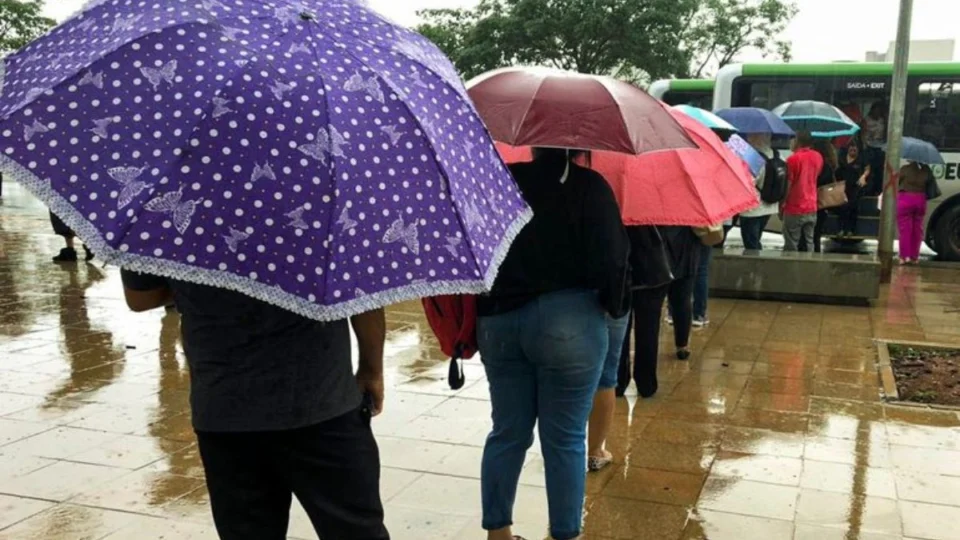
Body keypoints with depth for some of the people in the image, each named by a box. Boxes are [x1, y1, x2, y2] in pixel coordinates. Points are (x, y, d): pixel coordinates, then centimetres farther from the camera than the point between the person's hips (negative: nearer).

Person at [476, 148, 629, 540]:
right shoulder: (588, 186, -7)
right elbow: (611, 258, -12)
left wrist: (478, 313, 17)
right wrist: (617, 307, 5)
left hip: (497, 322, 5)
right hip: (567, 323, -4)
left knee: (508, 433, 15)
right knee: (565, 439, 6)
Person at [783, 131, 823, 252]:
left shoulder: (793, 159, -14)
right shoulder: (818, 157, 5)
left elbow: (787, 185, -12)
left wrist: (781, 205, -3)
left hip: (794, 210, -6)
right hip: (811, 209, 6)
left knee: (791, 246, -1)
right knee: (808, 243, 9)